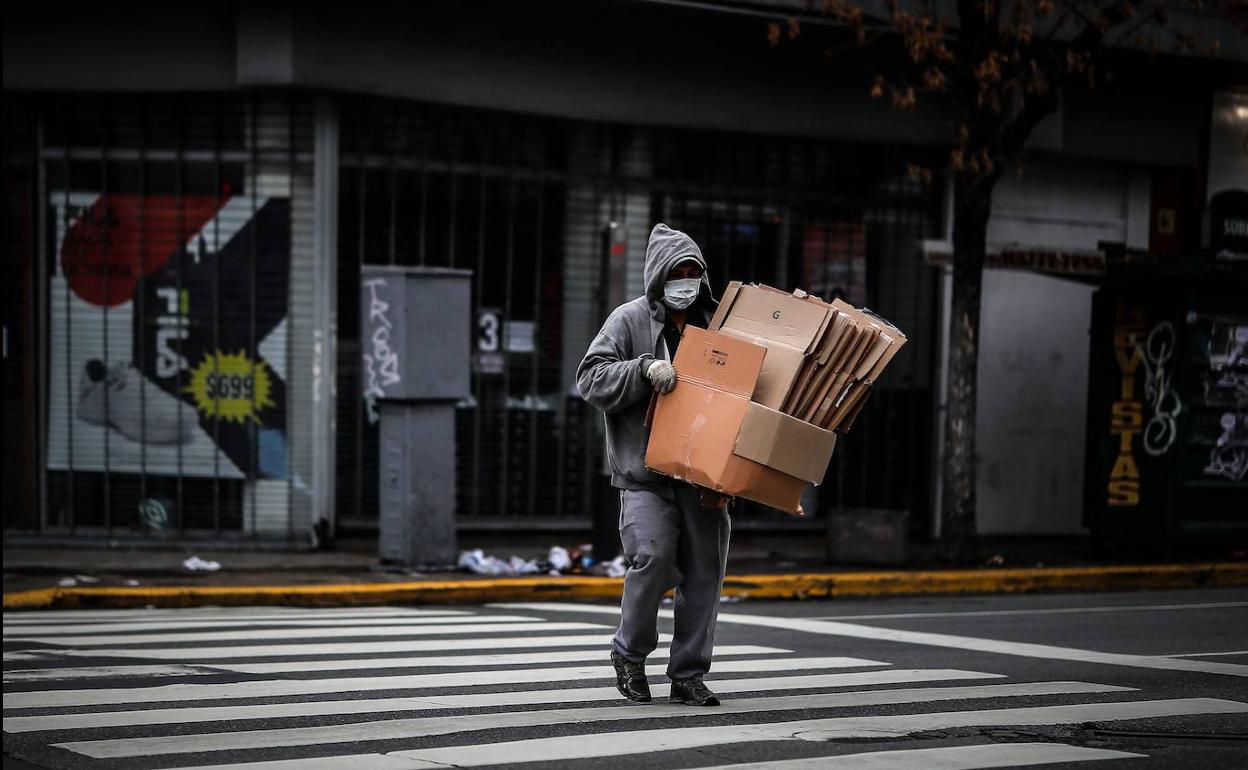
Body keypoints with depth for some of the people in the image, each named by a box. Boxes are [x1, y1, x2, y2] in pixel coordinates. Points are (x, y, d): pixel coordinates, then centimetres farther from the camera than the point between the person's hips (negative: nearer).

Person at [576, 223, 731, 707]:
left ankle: (688, 676, 12)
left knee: (705, 570, 3)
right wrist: (644, 368, -21)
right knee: (653, 558, -18)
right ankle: (629, 653, 6)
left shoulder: (713, 322, 11)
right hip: (645, 470, -4)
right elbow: (591, 380, -8)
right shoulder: (630, 320, 0)